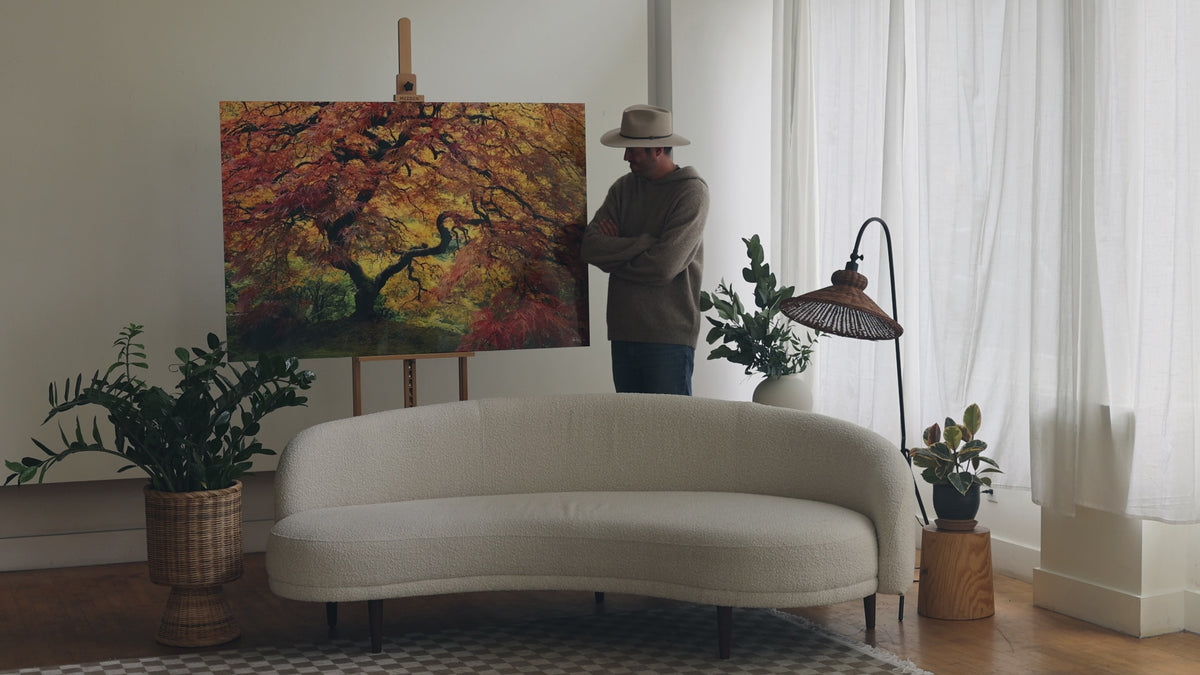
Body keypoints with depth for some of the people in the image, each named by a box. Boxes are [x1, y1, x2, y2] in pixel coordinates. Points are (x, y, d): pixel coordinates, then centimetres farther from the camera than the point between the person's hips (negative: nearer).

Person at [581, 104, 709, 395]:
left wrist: (616, 251, -3)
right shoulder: (624, 188, 11)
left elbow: (664, 267, -18)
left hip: (669, 338, -6)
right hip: (624, 331, 6)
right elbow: (590, 247, -2)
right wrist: (645, 243, -12)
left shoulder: (691, 191, -8)